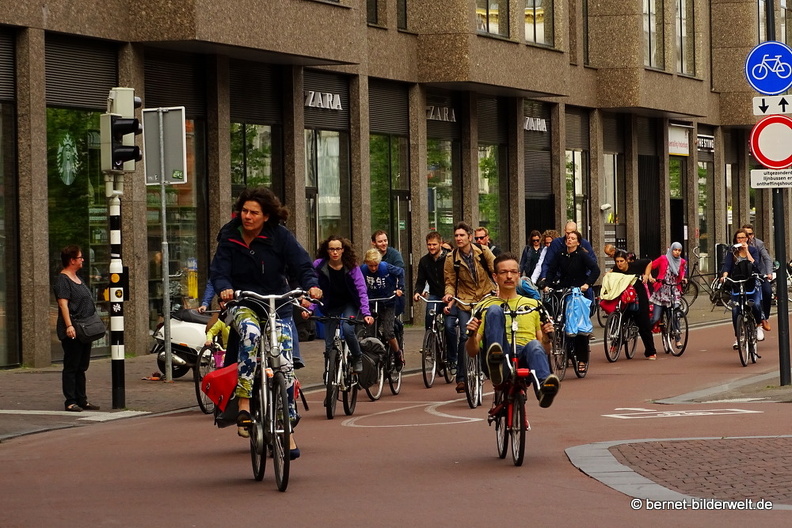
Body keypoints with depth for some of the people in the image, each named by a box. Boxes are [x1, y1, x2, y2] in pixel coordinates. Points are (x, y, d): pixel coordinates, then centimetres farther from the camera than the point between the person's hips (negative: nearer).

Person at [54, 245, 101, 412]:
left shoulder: (78, 278, 19)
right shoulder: (62, 280, -11)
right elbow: (63, 304, -20)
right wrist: (69, 326, -28)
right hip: (72, 332, -9)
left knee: (81, 367, 13)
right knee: (71, 367, -6)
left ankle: (82, 400, 18)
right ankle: (70, 402, -4)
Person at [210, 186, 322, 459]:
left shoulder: (280, 236, -5)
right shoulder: (229, 236, -2)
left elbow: (301, 264, -9)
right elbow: (219, 270, -8)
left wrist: (311, 284, -30)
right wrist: (224, 288, -30)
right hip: (241, 305, -1)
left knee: (285, 365, -7)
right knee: (250, 331, -36)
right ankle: (244, 406, -36)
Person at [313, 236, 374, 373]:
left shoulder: (351, 267, -16)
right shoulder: (319, 265, -16)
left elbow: (361, 290, -18)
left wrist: (366, 313, -28)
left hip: (350, 304, -1)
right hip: (331, 306, 1)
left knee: (347, 329, -27)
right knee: (329, 346, -5)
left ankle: (357, 358, -2)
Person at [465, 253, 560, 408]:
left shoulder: (534, 305, 26)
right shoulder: (484, 307, 21)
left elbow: (546, 350, 21)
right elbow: (472, 352, 13)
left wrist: (546, 338, -3)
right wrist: (472, 335, -10)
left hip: (525, 359, 1)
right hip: (501, 359, -1)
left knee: (535, 346, -36)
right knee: (494, 310, -23)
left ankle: (543, 385, -63)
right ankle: (495, 366, -44)